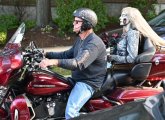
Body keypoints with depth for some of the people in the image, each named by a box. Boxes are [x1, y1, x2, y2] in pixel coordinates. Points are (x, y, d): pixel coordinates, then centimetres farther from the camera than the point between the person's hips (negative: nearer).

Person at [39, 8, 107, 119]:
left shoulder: (94, 43, -24)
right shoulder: (81, 39, 11)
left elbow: (79, 63, -36)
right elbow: (68, 54, 19)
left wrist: (54, 62, -45)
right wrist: (47, 54, 9)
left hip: (89, 82, -11)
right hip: (78, 78, 11)